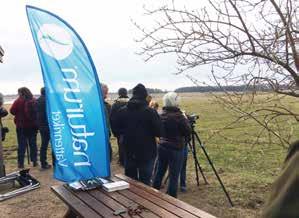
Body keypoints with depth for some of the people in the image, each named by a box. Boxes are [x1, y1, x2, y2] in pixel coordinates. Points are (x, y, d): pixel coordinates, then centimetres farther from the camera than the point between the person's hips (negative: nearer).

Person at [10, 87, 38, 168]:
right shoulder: (34, 101, -1)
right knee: (33, 144, 11)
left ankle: (21, 163, 7)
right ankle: (34, 161, 15)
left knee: (21, 144, 5)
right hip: (33, 126, 3)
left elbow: (12, 111, -9)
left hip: (21, 126, -3)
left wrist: (19, 114, 8)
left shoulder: (19, 101, -11)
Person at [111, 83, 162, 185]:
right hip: (147, 153, -4)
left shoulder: (122, 111, -4)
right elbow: (159, 132, -12)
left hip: (129, 152, 4)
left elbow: (115, 129, 3)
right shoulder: (150, 111, -15)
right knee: (144, 183, 7)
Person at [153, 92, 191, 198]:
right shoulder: (178, 116, -17)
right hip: (175, 149, -7)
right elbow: (187, 132, -10)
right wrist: (185, 119, 3)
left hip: (162, 147, 7)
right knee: (173, 176, 3)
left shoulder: (161, 115, 2)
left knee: (159, 172, 19)